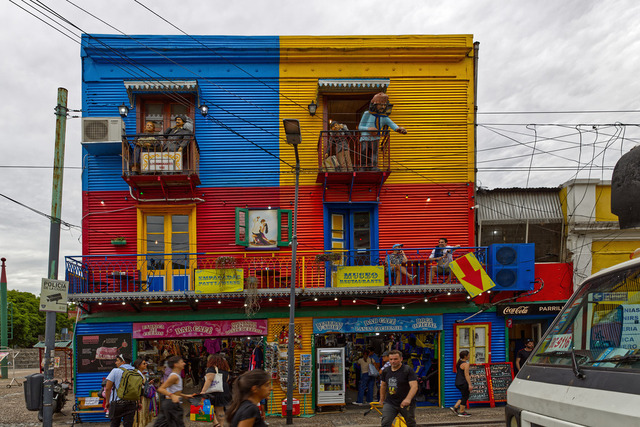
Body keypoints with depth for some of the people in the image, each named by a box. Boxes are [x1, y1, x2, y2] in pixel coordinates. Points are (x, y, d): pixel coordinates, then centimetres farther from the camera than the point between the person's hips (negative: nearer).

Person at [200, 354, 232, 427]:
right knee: (220, 410, 15)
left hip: (214, 393, -7)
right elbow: (227, 380, 19)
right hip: (225, 392, 7)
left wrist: (203, 392, -26)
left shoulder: (211, 369, -11)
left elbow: (209, 380, -21)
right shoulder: (225, 370, 11)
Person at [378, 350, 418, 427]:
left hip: (406, 404, -3)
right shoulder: (386, 371, 5)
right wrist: (382, 400, 25)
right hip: (390, 403, 3)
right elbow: (383, 385, 20)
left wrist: (408, 399, -36)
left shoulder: (408, 370, -12)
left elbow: (414, 386, -22)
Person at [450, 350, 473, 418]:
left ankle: (455, 407, 13)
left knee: (465, 396, 18)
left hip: (458, 383, 9)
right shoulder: (465, 364, -15)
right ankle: (461, 412, 9)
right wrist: (470, 385, -20)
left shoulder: (458, 363, 12)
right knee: (465, 397, 3)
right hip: (463, 383, -9)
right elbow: (466, 375, -20)